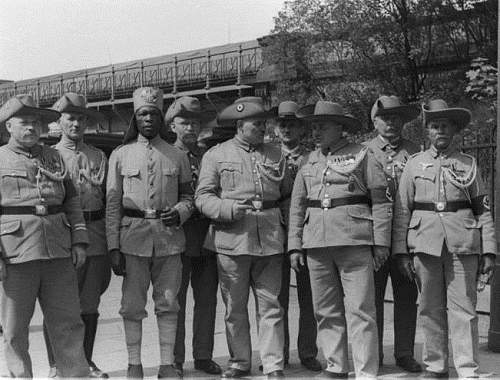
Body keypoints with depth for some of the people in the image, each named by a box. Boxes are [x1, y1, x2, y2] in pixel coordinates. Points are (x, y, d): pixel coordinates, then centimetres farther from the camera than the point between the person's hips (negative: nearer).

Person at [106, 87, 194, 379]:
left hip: (170, 237, 1)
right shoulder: (120, 155, 5)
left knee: (168, 304, 5)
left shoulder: (178, 156, 8)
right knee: (133, 305, 3)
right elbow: (112, 204, 3)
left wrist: (178, 212, -9)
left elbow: (188, 196, 14)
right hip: (133, 237, -1)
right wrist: (113, 247, -3)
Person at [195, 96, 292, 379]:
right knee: (235, 307, 7)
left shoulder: (276, 155, 14)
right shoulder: (216, 155, 5)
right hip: (231, 239, -2)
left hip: (270, 239, 2)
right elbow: (203, 197, -1)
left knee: (271, 305, 0)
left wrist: (284, 223, 8)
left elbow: (288, 194, 21)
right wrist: (229, 208, -17)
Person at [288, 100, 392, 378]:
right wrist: (294, 246, 10)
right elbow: (297, 206, 17)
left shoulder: (362, 155, 3)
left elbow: (380, 201, 1)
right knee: (325, 311, 7)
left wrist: (380, 242, -4)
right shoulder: (309, 162, 16)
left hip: (354, 240, -4)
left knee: (360, 310, -5)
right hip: (316, 240, 5)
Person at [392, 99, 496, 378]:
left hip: (463, 244, -1)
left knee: (463, 308, -3)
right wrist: (401, 251, 1)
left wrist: (489, 250, 1)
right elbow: (402, 210, 7)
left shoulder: (469, 164, 9)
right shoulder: (415, 164, 9)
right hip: (425, 243, 1)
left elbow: (484, 209, 8)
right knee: (430, 308, 5)